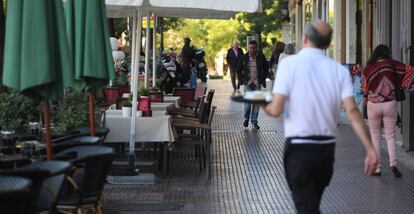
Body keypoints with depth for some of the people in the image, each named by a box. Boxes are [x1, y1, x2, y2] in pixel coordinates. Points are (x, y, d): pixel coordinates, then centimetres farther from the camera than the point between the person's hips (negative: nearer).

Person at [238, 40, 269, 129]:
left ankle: (254, 122, 10)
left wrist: (262, 79, 1)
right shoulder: (244, 57, 0)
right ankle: (246, 119, 16)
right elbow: (239, 70, 9)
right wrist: (242, 80, 0)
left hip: (257, 83, 1)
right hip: (248, 83, -1)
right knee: (247, 102, -8)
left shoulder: (261, 57, 1)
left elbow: (266, 69, 11)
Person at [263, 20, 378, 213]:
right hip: (327, 148, 4)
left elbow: (276, 110, -15)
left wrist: (263, 105, 8)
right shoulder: (340, 70, 0)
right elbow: (352, 111, -9)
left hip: (298, 149, -4)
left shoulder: (289, 63, -8)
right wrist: (370, 149, -8)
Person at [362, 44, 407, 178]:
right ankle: (393, 163, -8)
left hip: (373, 105, 0)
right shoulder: (392, 64, -2)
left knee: (375, 136, 12)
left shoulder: (368, 68, -2)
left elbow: (365, 88, 4)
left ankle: (377, 168, 10)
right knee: (390, 135, 12)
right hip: (390, 104, 0)